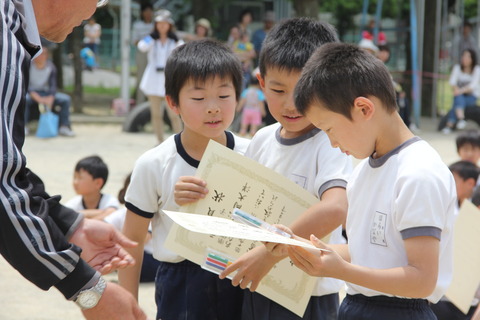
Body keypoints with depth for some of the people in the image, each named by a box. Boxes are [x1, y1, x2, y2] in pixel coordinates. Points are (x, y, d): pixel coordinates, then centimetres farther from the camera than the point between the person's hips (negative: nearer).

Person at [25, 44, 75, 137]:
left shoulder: (51, 66, 0)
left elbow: (53, 85, -3)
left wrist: (50, 98, -24)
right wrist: (39, 99, -30)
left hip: (46, 93, 3)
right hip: (32, 94, -3)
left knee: (66, 99, -17)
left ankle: (64, 127, -14)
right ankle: (23, 127, -31)